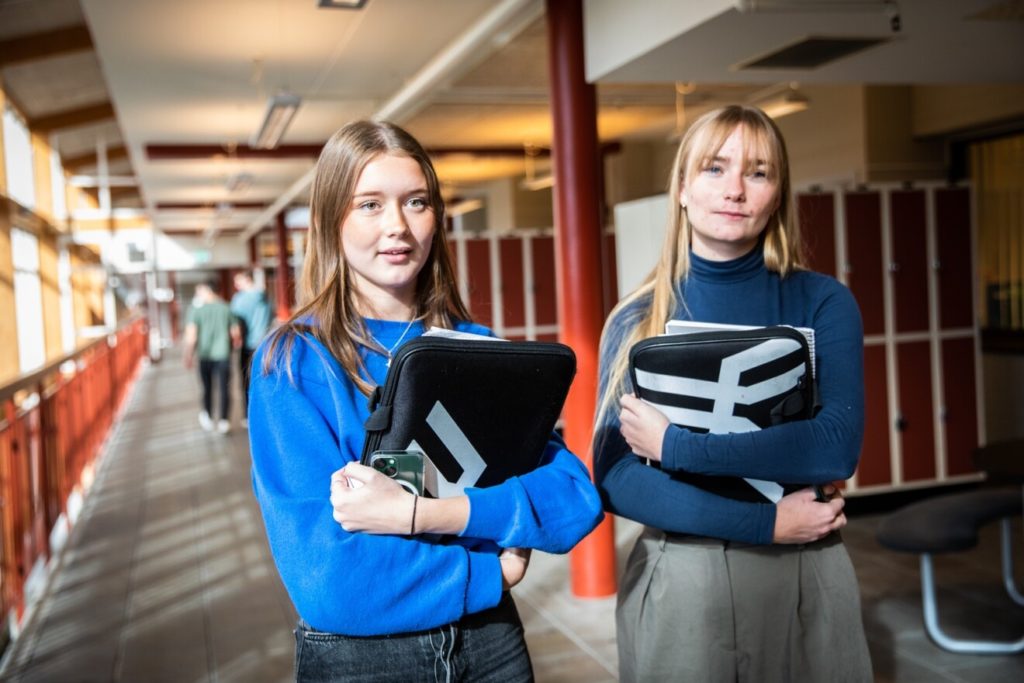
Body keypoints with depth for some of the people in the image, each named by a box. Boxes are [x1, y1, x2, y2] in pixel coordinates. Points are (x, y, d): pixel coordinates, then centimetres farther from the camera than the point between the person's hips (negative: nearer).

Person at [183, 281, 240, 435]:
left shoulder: (196, 309, -8)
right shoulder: (225, 308, -1)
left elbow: (191, 336, -12)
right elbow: (236, 334, 4)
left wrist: (189, 356, -3)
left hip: (205, 355, -1)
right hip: (223, 355, 1)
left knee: (207, 388, 17)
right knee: (224, 388, 6)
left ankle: (208, 418, 25)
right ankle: (224, 421, 7)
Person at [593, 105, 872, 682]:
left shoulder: (822, 302, -3)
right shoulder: (636, 321, -2)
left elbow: (838, 446, -16)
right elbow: (614, 478, -9)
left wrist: (673, 444, -17)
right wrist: (764, 522, -16)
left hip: (804, 576, 0)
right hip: (675, 581, 0)